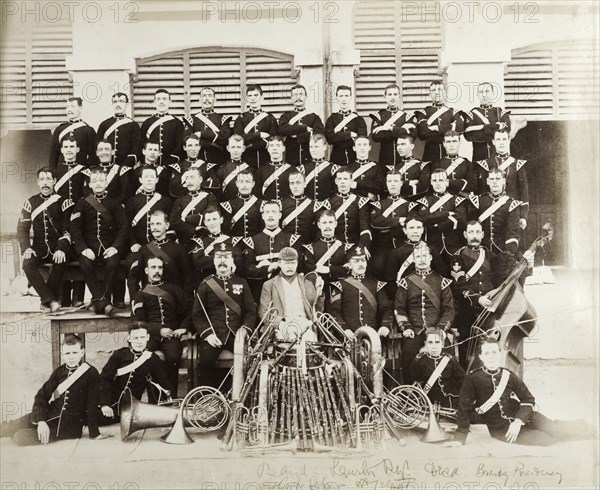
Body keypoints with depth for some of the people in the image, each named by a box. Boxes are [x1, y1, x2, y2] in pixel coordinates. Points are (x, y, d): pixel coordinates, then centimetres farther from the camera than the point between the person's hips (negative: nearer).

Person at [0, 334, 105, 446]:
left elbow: (92, 405, -11)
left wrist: (94, 433, -11)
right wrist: (41, 421, -17)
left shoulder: (91, 373, -12)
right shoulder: (59, 371, 3)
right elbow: (42, 396, -1)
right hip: (51, 415, 5)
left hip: (70, 426, -5)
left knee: (20, 438, -17)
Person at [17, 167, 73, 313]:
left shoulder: (63, 202, 2)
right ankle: (51, 299, -26)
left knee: (60, 263, -34)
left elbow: (68, 229, -4)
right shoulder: (30, 203, 9)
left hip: (58, 248, -2)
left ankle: (45, 300, -18)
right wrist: (27, 248, -15)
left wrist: (61, 249, -22)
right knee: (27, 264, -29)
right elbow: (22, 229, 5)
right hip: (39, 247, 2)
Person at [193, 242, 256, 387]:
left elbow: (251, 311, 11)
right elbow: (197, 314, 7)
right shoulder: (205, 284, 10)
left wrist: (245, 330, -7)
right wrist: (207, 334, -9)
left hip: (236, 334, 1)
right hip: (213, 335, -1)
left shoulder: (241, 283, 14)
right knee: (205, 362, -27)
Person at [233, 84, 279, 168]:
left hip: (266, 162, 0)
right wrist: (260, 135, -12)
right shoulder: (241, 118, 9)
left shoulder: (270, 118, 7)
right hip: (246, 162, 0)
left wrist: (251, 145, -10)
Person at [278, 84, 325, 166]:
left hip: (310, 160, 0)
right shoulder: (286, 116, 12)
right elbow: (282, 130, -9)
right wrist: (305, 128, -11)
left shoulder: (314, 117, 9)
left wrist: (296, 135, -8)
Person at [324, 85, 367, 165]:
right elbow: (330, 139, -8)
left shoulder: (358, 119, 7)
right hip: (337, 160, 0)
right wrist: (350, 134, -11)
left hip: (355, 160, 0)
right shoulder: (331, 119, 8)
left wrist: (338, 136, -10)